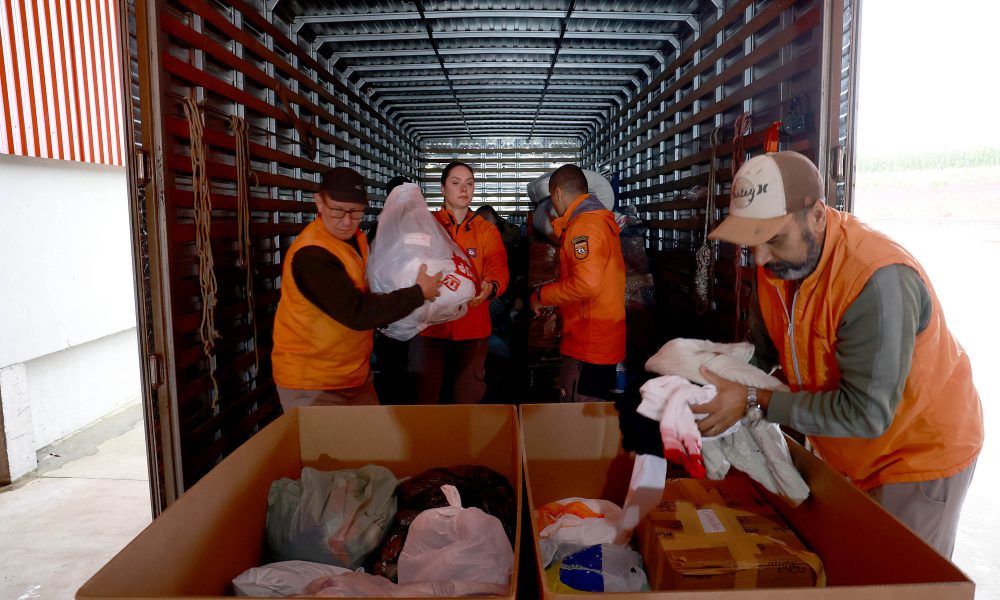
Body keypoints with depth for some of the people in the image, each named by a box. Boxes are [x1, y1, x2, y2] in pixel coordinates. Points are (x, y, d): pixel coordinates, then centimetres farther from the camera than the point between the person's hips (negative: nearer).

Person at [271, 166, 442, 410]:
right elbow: (358, 312, -28)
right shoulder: (310, 255, -25)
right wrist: (419, 292, -19)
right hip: (312, 384, -8)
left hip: (355, 373, 9)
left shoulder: (355, 238, 5)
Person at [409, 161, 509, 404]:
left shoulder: (487, 231, 9)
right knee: (426, 397, 9)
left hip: (473, 327, 1)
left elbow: (498, 268, -5)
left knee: (468, 398, 12)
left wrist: (491, 286, -27)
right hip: (429, 325, -1)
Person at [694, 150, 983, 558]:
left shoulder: (878, 279, -34)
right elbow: (762, 349, 0)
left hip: (921, 455, -7)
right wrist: (717, 380, -19)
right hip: (846, 456, 7)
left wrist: (755, 402, -31)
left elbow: (865, 413, -33)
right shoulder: (779, 262, -10)